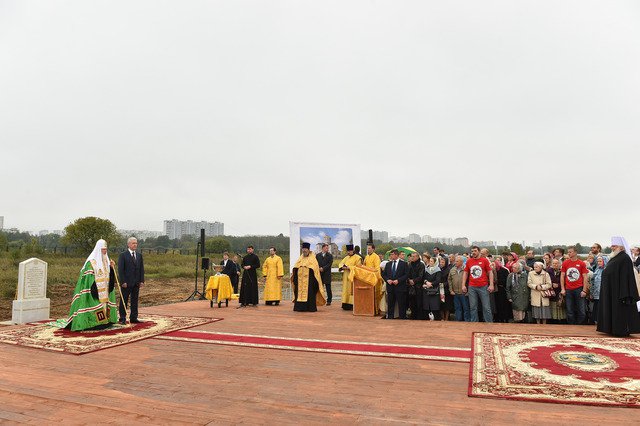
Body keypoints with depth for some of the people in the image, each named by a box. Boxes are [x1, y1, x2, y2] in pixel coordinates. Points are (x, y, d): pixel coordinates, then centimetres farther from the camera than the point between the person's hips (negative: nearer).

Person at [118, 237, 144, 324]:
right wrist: (123, 281, -15)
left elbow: (141, 269, 11)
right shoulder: (123, 255, -5)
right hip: (126, 283, -5)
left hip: (136, 283, 5)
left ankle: (133, 318, 16)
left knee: (135, 301, 9)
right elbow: (120, 269, -9)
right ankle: (122, 319, 10)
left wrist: (142, 280, 2)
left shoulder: (139, 255, 11)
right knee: (124, 301, 3)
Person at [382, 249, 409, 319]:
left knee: (401, 304, 0)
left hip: (400, 287, -4)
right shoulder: (388, 264, 12)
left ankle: (402, 318, 8)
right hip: (390, 287, 4)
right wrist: (387, 280, -5)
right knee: (390, 304, 7)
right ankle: (390, 317, 14)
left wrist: (398, 280, -15)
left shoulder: (404, 264, 0)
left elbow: (407, 275, -6)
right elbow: (383, 274, 14)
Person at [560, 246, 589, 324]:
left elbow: (585, 277, 0)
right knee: (570, 312, 7)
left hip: (579, 289, -1)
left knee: (581, 311, 0)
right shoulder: (565, 263, 4)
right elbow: (562, 276, 7)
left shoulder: (581, 263, 0)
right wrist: (562, 289, 0)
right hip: (568, 290, 2)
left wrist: (584, 290, -6)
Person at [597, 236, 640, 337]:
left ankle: (622, 330, 2)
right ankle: (613, 329, 17)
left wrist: (624, 294, -23)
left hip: (618, 290, -10)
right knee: (611, 310, 12)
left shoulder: (625, 258, -14)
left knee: (620, 311, -4)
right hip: (611, 290, 10)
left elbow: (626, 276, -19)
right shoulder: (614, 258, 14)